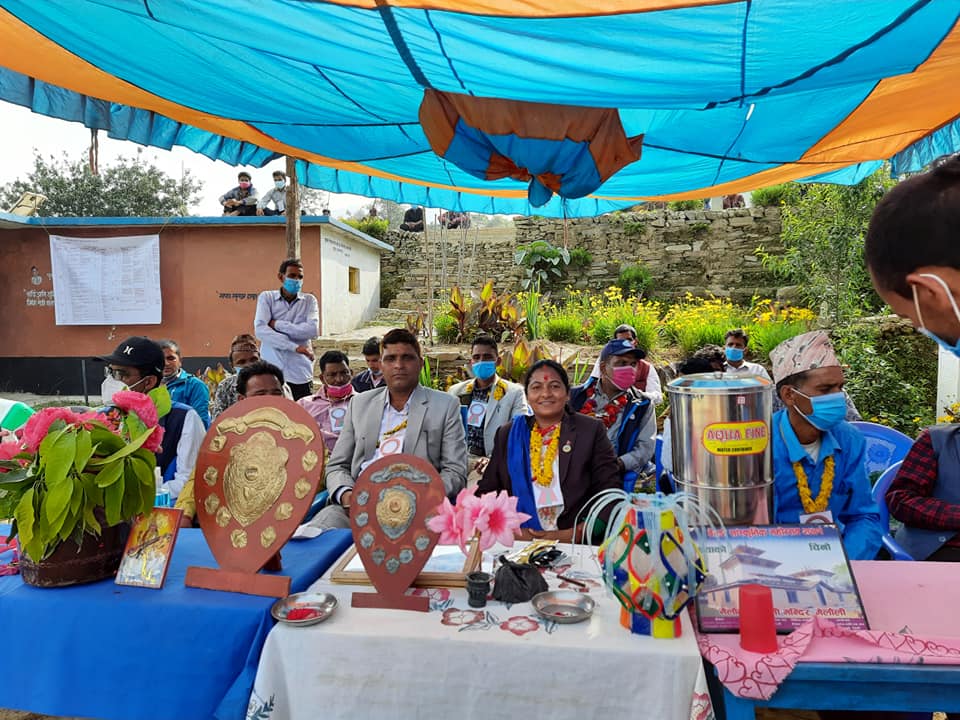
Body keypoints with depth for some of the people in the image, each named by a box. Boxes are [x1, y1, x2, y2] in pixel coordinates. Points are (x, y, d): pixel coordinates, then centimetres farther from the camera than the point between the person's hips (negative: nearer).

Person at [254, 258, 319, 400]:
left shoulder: (309, 300, 8)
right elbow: (260, 330, -9)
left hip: (301, 374, 1)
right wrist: (295, 347, -15)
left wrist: (277, 324, -8)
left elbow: (312, 330, -8)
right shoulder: (266, 297, 6)